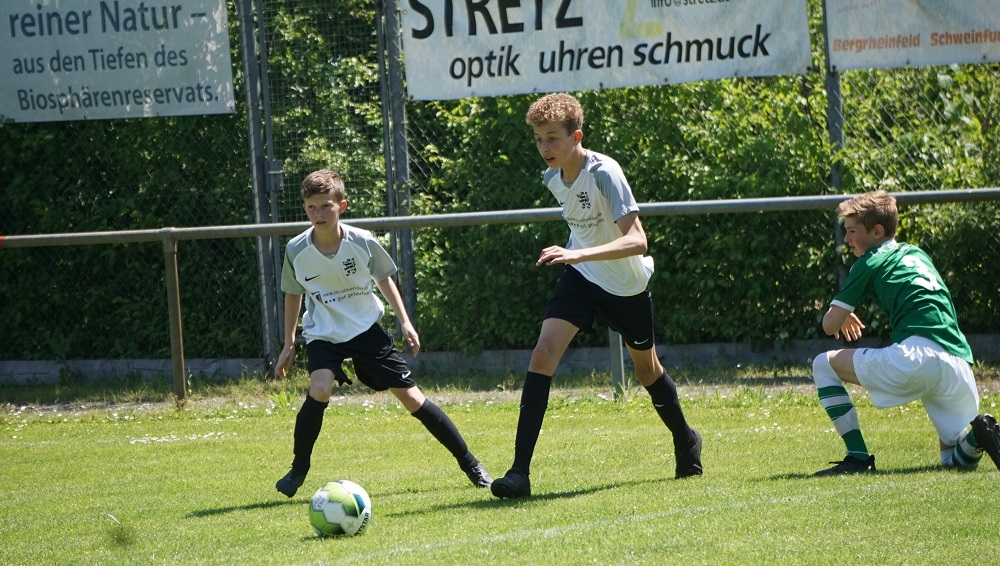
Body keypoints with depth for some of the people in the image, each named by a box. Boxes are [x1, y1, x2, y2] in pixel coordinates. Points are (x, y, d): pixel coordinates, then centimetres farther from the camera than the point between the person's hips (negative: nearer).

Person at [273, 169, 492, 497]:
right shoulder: (296, 250, -13)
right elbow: (293, 295, 5)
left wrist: (404, 322, 4)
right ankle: (298, 470, -10)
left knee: (411, 397, -2)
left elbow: (383, 279, 6)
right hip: (323, 334, 0)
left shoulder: (362, 242, -14)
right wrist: (289, 345, 8)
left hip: (367, 329, 0)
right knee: (319, 389, -28)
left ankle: (469, 463, 9)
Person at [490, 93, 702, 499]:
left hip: (627, 284, -4)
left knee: (646, 367, 16)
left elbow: (636, 240, -38)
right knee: (543, 352, -18)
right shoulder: (552, 178, -6)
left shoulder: (604, 173, -28)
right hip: (580, 280, 4)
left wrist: (578, 254, -48)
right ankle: (520, 472, -22)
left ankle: (686, 441, 47)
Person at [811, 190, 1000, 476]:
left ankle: (858, 457, 0)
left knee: (824, 365, 11)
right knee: (955, 459, 22)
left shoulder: (870, 263, 9)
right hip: (959, 369, 7)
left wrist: (843, 318, 33)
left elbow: (830, 325, 10)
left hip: (916, 356, -7)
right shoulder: (917, 254, 28)